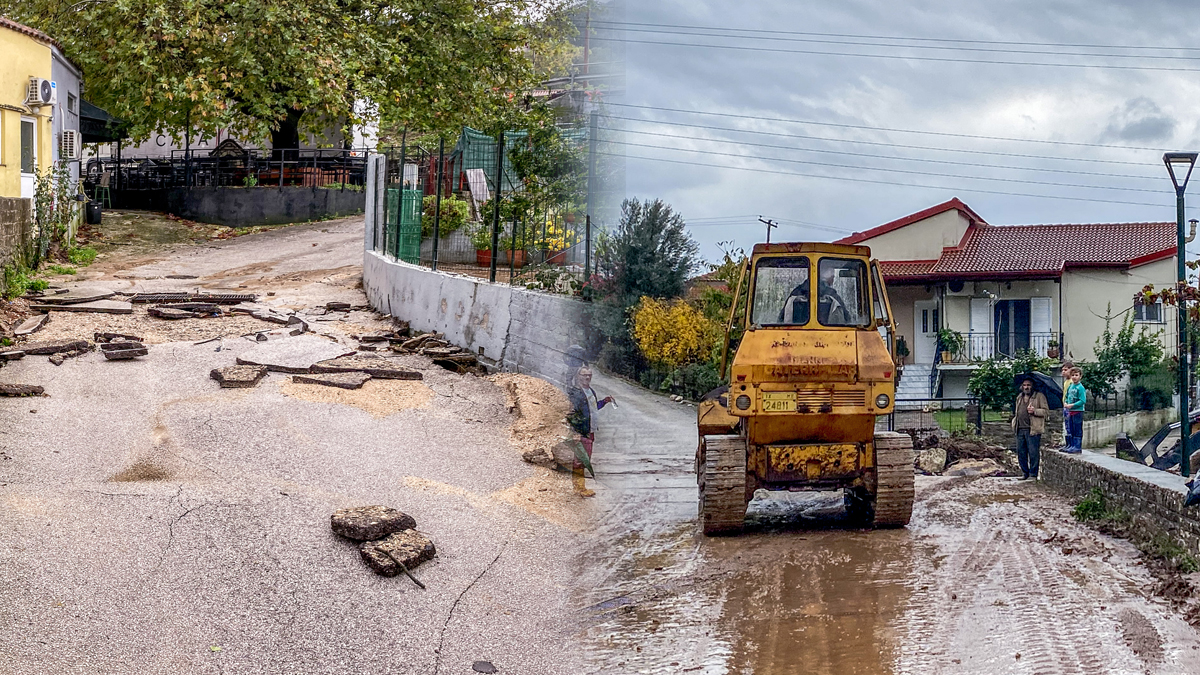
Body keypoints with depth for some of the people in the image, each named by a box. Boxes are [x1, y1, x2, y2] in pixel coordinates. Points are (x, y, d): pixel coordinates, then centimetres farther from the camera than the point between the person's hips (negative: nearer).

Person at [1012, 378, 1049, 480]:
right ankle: (1025, 473, 18)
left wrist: (1034, 411, -18)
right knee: (1021, 452, 7)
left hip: (1033, 429, -6)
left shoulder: (1039, 396, 1)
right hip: (1020, 429, 6)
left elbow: (1046, 411, -4)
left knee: (1033, 453, -4)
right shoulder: (1019, 397, 21)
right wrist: (1015, 420, 17)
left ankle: (1033, 474, 3)